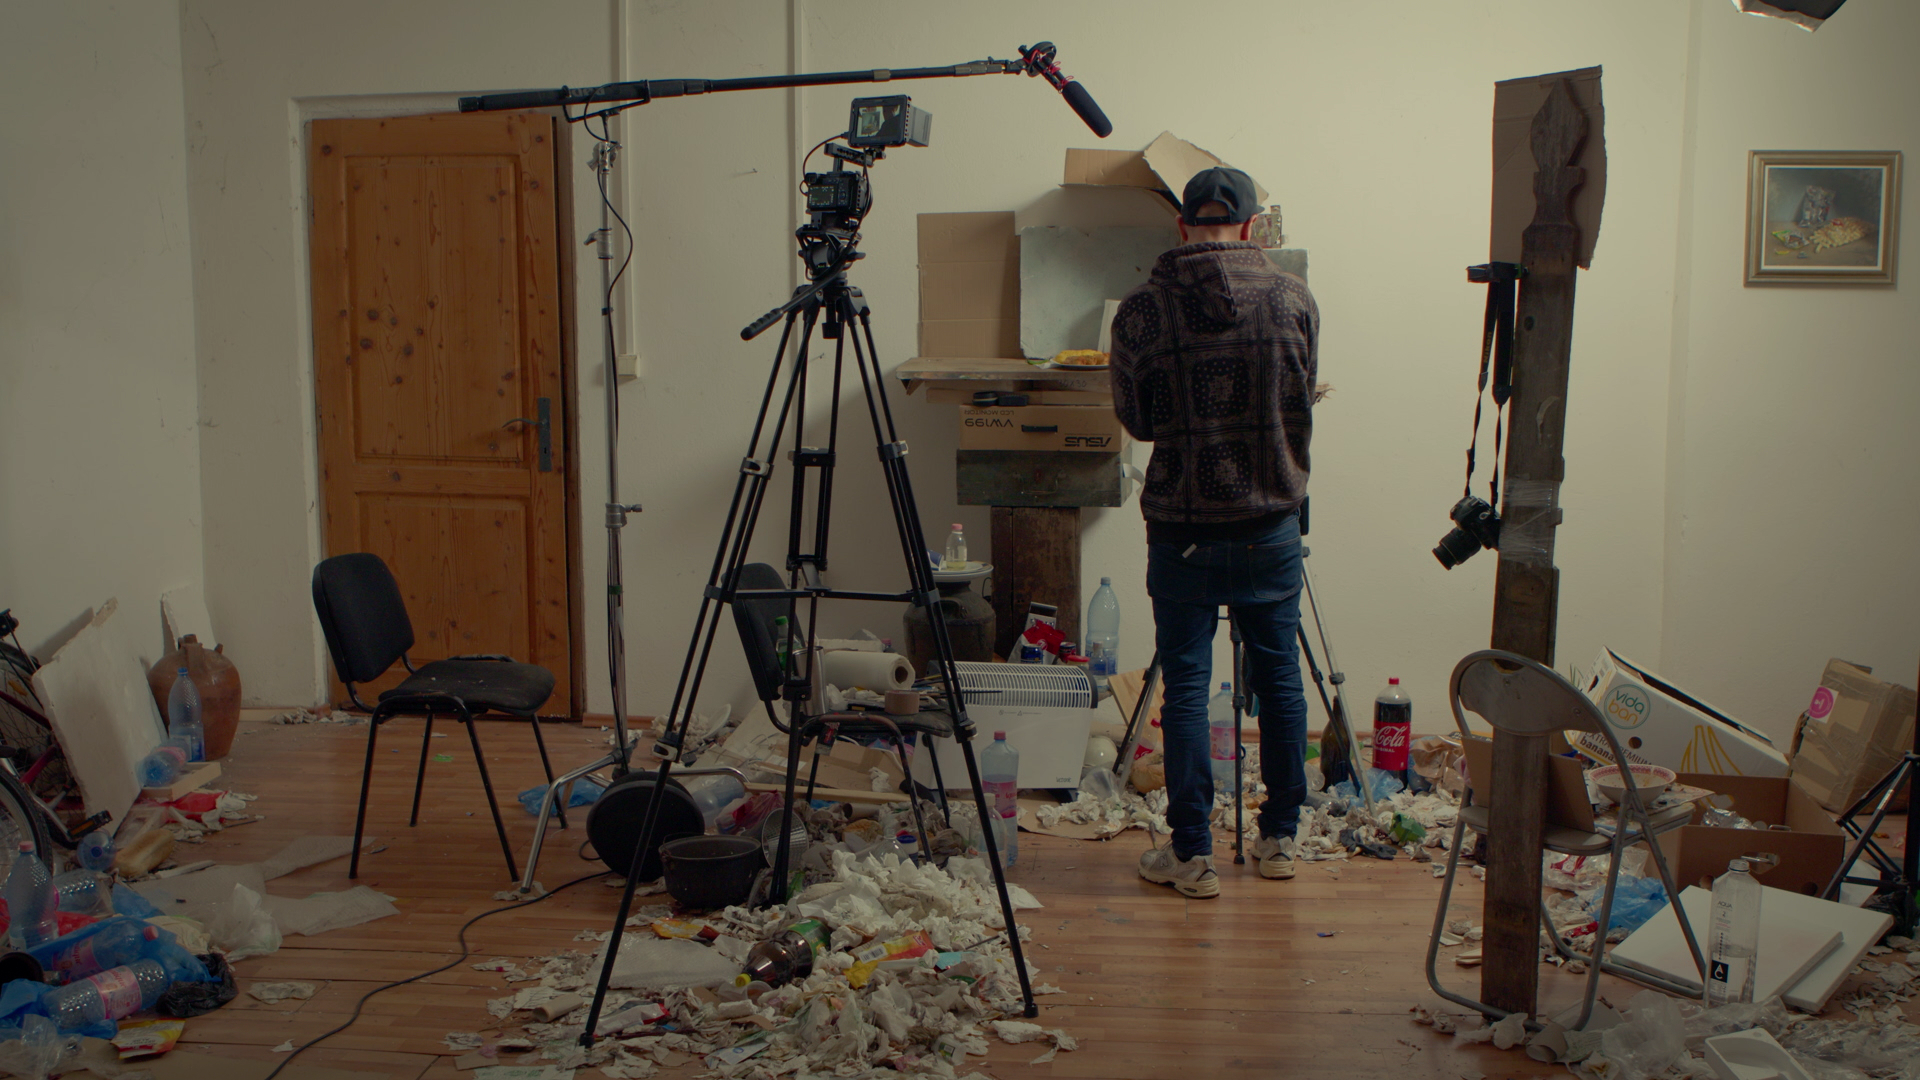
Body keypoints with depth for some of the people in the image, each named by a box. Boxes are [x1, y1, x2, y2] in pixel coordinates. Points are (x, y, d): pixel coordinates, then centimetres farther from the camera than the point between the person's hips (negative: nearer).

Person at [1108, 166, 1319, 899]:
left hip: (1182, 530, -1)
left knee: (1185, 687, 6)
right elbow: (1302, 401, 8)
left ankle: (1192, 854, 10)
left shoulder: (1141, 309, -8)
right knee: (1279, 679, 14)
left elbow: (1134, 418, 3)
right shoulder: (1293, 300, -5)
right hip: (1272, 524, 2)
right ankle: (1280, 839, 25)